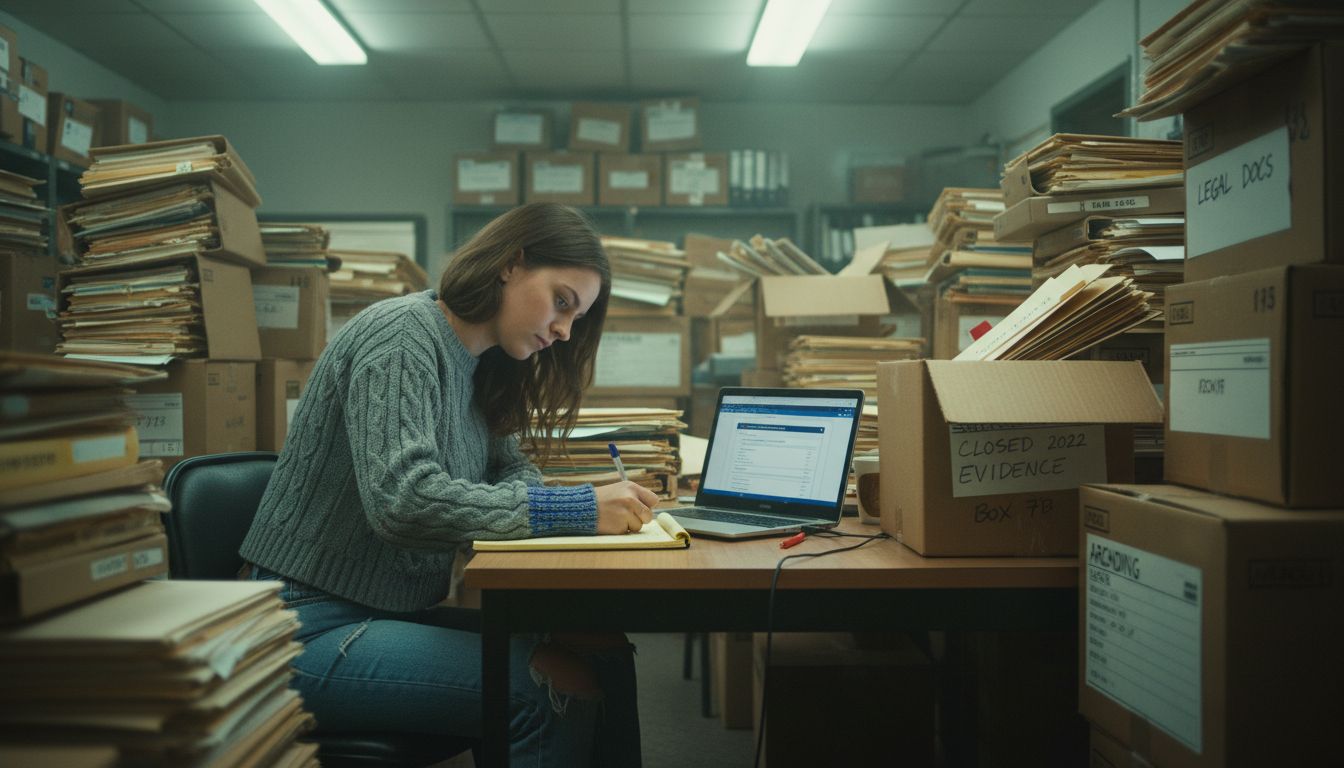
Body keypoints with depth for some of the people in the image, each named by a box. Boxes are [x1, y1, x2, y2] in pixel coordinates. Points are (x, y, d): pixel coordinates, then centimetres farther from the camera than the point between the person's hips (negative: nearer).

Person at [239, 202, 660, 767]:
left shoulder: (472, 362, 9)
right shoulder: (404, 337, -17)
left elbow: (511, 468, 12)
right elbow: (402, 501, -30)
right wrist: (576, 510, -29)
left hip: (402, 611, 8)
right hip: (314, 629, -8)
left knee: (604, 656, -8)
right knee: (551, 691, -23)